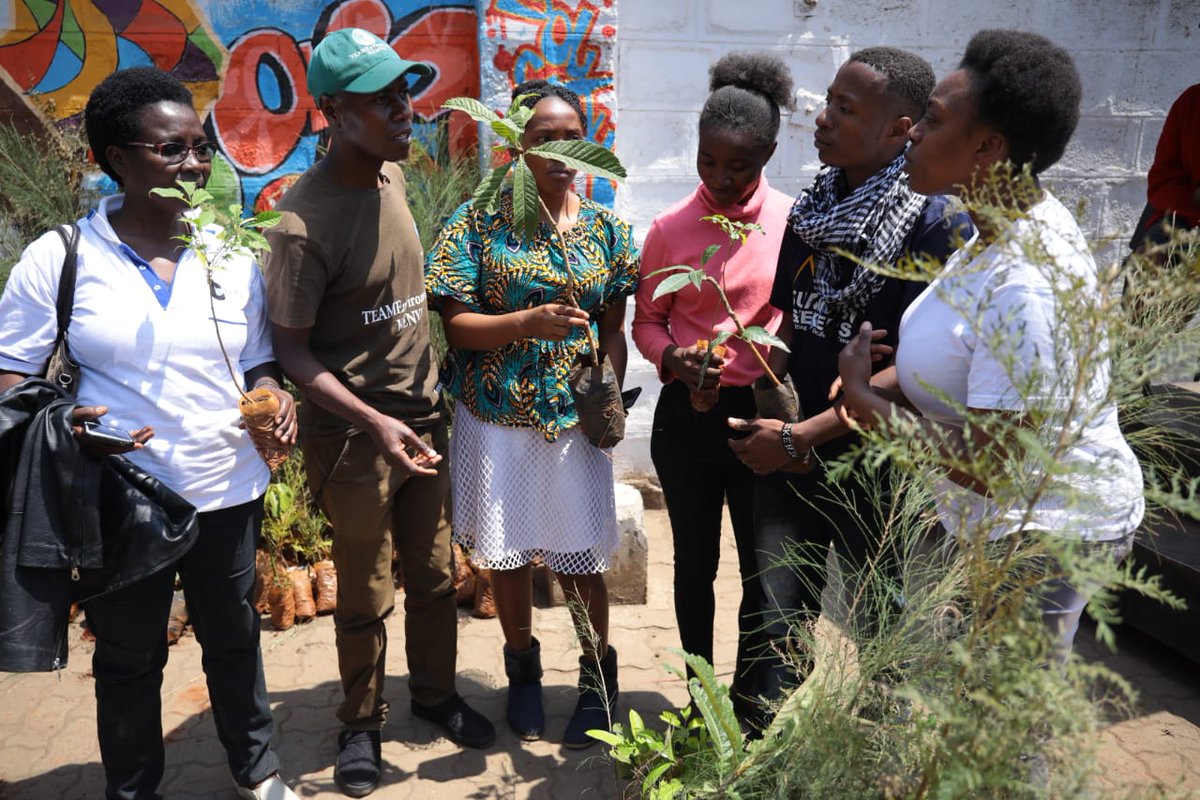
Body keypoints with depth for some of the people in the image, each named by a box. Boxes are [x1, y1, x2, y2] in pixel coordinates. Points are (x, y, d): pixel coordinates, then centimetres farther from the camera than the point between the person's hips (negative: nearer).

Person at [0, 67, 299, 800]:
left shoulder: (233, 255, 2)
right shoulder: (59, 257, -6)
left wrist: (275, 400, -12)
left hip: (228, 491, 2)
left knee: (234, 637, 18)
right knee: (129, 657, 16)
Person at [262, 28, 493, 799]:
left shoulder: (392, 175, 1)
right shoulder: (304, 223, -21)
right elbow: (292, 351, -16)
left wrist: (426, 401, 14)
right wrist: (375, 422, -26)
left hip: (423, 415, 6)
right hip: (356, 434, -6)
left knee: (434, 575, 18)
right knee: (366, 596, 11)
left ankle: (436, 691, 40)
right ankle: (363, 722, 34)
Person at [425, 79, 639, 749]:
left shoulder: (607, 230, 4)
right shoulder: (478, 223, -5)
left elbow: (614, 329, 6)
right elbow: (455, 324, -8)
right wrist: (526, 323, -24)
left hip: (575, 418, 1)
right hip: (497, 418, -1)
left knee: (581, 557, 7)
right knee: (508, 553, 14)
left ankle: (599, 675, 32)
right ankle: (523, 667, 39)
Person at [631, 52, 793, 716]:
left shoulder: (794, 221, -5)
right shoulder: (670, 227, -2)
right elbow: (648, 321, 5)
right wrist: (671, 357, -15)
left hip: (763, 413, -1)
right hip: (687, 413, 1)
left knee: (762, 568, 10)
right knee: (694, 562, 15)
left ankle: (746, 703, 31)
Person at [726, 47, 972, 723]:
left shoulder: (934, 223, -16)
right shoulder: (814, 206, 6)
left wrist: (798, 437, -19)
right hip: (790, 460, 5)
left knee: (884, 630, 15)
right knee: (780, 623, 10)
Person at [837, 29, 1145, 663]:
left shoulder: (1025, 284, -30)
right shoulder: (998, 233, 1)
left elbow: (988, 464, -29)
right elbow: (942, 372, 7)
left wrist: (863, 397, -18)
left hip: (1042, 536, -9)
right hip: (992, 521, 9)